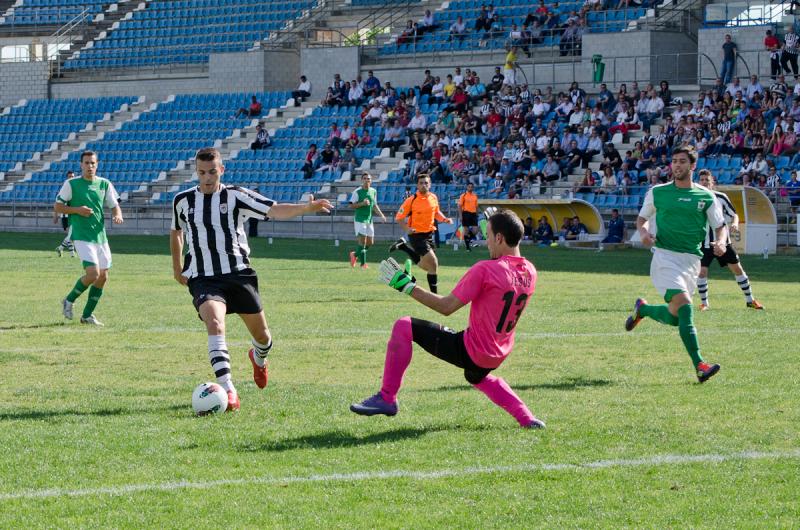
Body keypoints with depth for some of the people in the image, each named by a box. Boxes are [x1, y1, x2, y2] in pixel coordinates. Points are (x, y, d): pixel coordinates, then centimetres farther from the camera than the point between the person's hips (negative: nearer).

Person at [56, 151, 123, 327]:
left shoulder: (104, 184, 7)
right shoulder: (71, 184, -4)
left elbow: (114, 206, 12)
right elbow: (57, 207, -1)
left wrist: (118, 215, -12)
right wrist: (77, 210, -16)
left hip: (100, 236, 6)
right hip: (82, 237, -6)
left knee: (103, 277, 6)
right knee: (93, 273, -18)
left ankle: (87, 315, 19)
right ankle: (69, 301, 6)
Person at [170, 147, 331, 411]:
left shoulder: (236, 196, -2)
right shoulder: (183, 201, 5)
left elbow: (274, 210, -12)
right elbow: (176, 232, 25)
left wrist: (306, 208, -27)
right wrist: (177, 268, 28)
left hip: (238, 274, 1)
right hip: (203, 279, -1)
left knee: (261, 334, 11)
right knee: (215, 323, -29)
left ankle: (259, 358, 51)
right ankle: (228, 391, -35)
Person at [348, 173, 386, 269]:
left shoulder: (373, 191, 9)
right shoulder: (357, 192, -8)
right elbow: (351, 205, -9)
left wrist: (381, 214, 7)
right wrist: (362, 203, -22)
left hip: (369, 220, 6)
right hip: (360, 219, -6)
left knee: (370, 242, 8)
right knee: (362, 241, -10)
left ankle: (355, 254, 30)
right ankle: (363, 263, -4)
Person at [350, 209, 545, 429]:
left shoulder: (485, 270, -20)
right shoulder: (530, 272, 0)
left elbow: (446, 307, -19)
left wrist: (408, 287, -12)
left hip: (470, 351, -7)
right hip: (497, 357, 8)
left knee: (403, 327, -4)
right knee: (477, 376, 43)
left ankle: (387, 398, -5)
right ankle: (527, 418, 31)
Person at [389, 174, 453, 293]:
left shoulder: (433, 197, 2)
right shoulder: (411, 200, -14)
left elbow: (436, 212, 18)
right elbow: (399, 217, -8)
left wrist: (445, 219, -1)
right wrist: (407, 228, -23)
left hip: (429, 234, 7)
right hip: (417, 235, -7)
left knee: (425, 266, 19)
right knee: (433, 264, -14)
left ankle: (404, 246, 33)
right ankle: (434, 293, -2)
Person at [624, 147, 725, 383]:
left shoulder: (706, 197, 8)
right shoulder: (657, 193, 7)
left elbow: (720, 227, 10)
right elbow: (642, 218, 17)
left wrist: (720, 242, -13)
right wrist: (644, 232, -5)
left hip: (691, 260, 3)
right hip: (664, 256, -3)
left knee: (674, 317, 6)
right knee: (684, 305, -23)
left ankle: (642, 309, 39)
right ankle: (699, 365, -26)